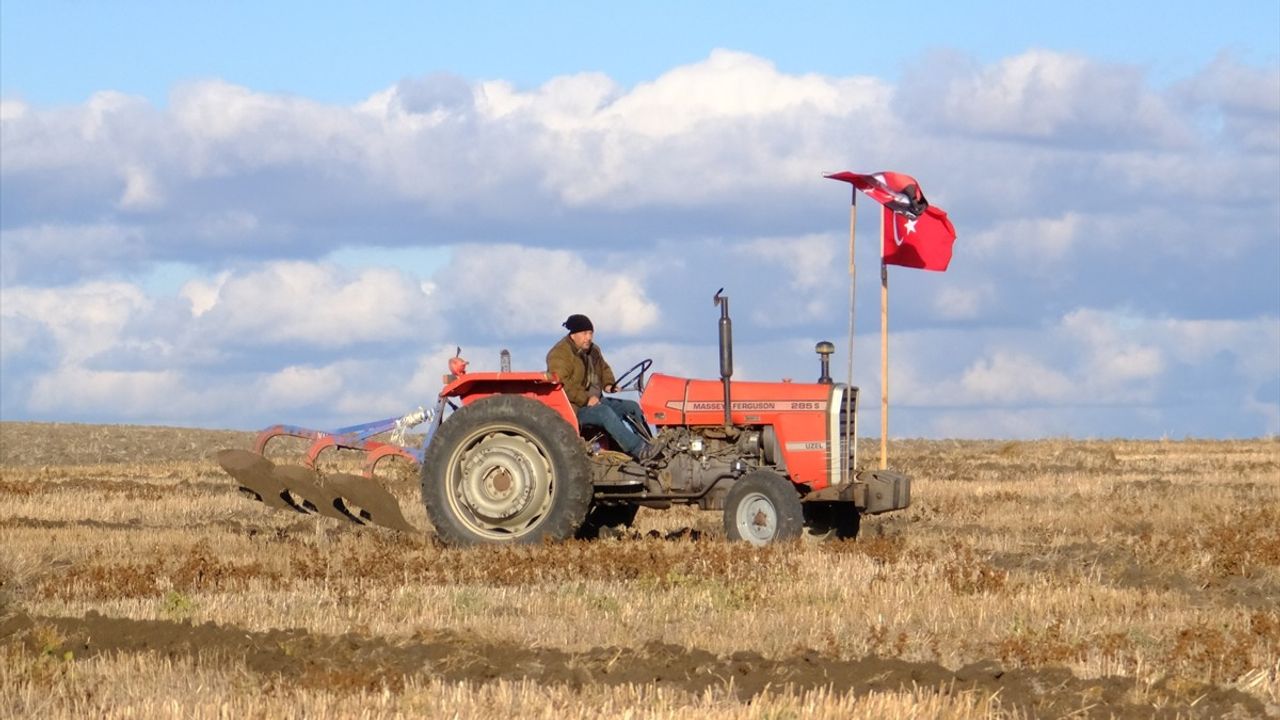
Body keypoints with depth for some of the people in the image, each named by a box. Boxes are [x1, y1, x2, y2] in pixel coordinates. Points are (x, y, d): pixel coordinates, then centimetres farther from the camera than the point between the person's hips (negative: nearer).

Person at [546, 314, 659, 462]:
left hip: (594, 400, 10)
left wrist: (608, 384, 4)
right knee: (605, 413, -34)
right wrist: (586, 399, -28)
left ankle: (647, 443, -4)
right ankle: (639, 450, -41)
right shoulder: (559, 354, -15)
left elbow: (604, 369, 28)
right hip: (574, 407, -10)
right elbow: (563, 384, -25)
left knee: (632, 407, 1)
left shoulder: (593, 350, 15)